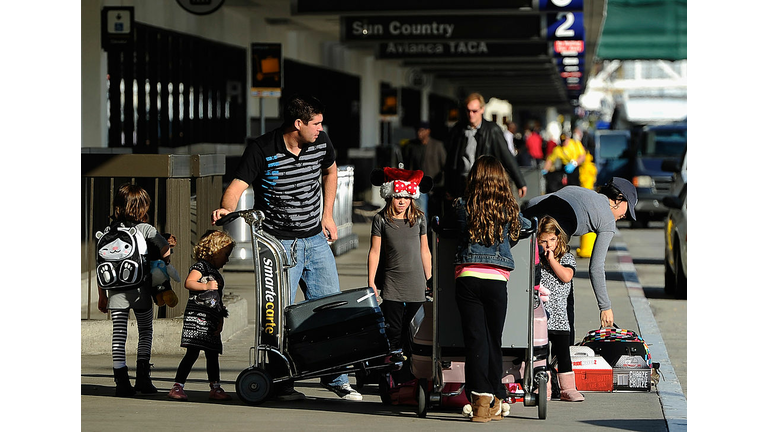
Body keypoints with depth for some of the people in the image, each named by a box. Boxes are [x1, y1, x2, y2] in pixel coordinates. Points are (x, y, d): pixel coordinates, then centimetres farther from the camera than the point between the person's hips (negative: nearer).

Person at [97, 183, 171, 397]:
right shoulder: (146, 229, -3)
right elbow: (166, 249, -10)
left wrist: (102, 295, 12)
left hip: (116, 292, 2)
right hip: (140, 291, -2)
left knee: (118, 335, 4)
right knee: (145, 331, 16)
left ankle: (121, 381, -2)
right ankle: (142, 377, 9)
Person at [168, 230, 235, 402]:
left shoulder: (217, 275, 24)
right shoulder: (201, 266, -2)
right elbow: (188, 283, -18)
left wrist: (220, 322, 13)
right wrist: (207, 286, -18)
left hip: (212, 322, 9)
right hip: (197, 316, -9)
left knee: (212, 355, 10)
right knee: (193, 352, -13)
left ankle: (215, 388, 15)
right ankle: (177, 387, -12)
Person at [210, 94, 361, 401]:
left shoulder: (321, 143, 1)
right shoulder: (262, 150, -16)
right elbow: (238, 185, -21)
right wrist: (227, 208, -43)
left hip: (316, 238, 5)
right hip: (278, 242, -5)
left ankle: (335, 378, 17)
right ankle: (282, 383, 2)